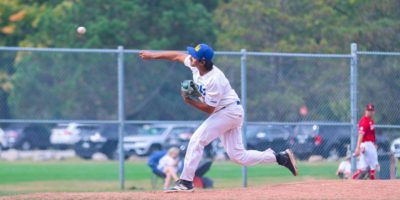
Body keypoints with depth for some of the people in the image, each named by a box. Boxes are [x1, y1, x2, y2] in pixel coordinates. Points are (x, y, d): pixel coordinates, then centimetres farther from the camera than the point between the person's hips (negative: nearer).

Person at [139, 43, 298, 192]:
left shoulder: (214, 80, -28)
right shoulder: (195, 65, -5)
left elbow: (209, 108, -22)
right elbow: (177, 56, 10)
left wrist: (190, 101, -16)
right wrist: (153, 55, 11)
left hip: (229, 112, -9)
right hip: (231, 113, 9)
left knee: (197, 139, -15)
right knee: (238, 156, 7)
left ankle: (185, 182, -11)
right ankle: (281, 157, 13)